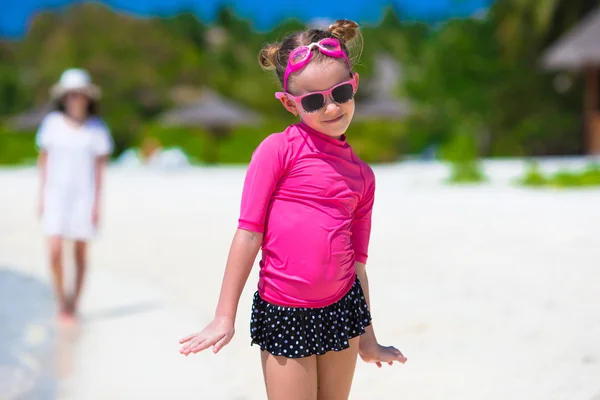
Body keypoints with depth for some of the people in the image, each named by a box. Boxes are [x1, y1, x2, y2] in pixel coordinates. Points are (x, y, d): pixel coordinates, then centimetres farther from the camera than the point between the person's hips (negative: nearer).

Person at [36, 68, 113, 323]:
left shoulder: (97, 128, -4)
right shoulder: (52, 123, -2)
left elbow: (100, 167, -1)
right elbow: (43, 160, 6)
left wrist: (97, 204, -5)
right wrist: (41, 197, 4)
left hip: (84, 196, 0)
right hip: (56, 195, 0)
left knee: (81, 252, 5)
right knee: (55, 252, -10)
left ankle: (74, 304, 19)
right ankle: (61, 297, 13)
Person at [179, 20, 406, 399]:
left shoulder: (362, 176, 6)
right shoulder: (279, 149, -8)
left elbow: (357, 260, 13)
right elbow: (249, 233, -8)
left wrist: (367, 338, 18)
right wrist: (225, 317, -8)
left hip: (343, 310, 5)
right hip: (284, 314, -4)